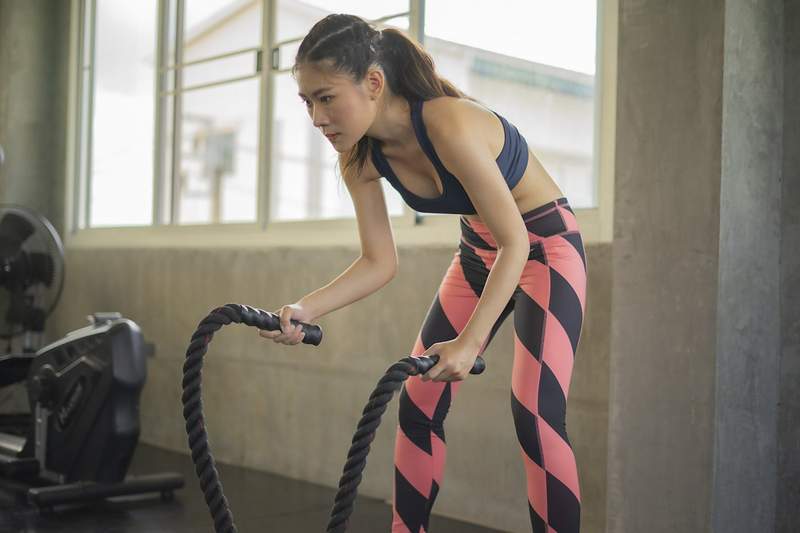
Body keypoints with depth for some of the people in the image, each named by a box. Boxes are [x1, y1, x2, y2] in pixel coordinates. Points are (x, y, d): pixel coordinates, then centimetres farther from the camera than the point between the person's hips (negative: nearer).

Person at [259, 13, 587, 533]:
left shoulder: (450, 125, -34)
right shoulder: (360, 158, -12)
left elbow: (515, 242, -30)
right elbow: (380, 263, -6)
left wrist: (470, 342, -38)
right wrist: (306, 309, -20)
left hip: (546, 244, -6)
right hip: (479, 249, 7)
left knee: (535, 411, -18)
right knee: (419, 402, 2)